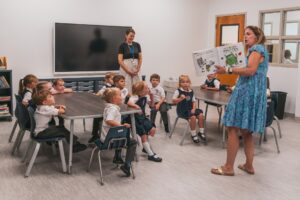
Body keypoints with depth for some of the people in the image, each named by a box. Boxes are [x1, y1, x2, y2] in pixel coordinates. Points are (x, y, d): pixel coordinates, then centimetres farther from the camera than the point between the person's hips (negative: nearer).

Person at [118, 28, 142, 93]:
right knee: (127, 87, -7)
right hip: (125, 68, -4)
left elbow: (140, 58, 9)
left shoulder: (137, 45, 8)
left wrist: (138, 69, -6)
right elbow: (120, 60, -8)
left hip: (135, 68, 4)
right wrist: (128, 71, -13)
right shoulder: (122, 45, -3)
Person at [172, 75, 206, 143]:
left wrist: (194, 108, -5)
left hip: (190, 109, 6)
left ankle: (201, 132, -2)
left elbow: (194, 101, 12)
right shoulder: (178, 91, -6)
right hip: (182, 110, -5)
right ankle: (193, 134, -11)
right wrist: (180, 98, -28)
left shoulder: (191, 91, 9)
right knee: (193, 117, -28)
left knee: (201, 115, -17)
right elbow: (173, 101, -11)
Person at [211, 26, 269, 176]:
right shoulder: (257, 50, 25)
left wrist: (228, 70, -21)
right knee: (246, 131, 13)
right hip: (251, 93, 11)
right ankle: (249, 165, 18)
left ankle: (228, 167, -5)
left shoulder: (257, 48, -5)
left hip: (247, 92, -11)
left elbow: (250, 70, -20)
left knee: (233, 128, -9)